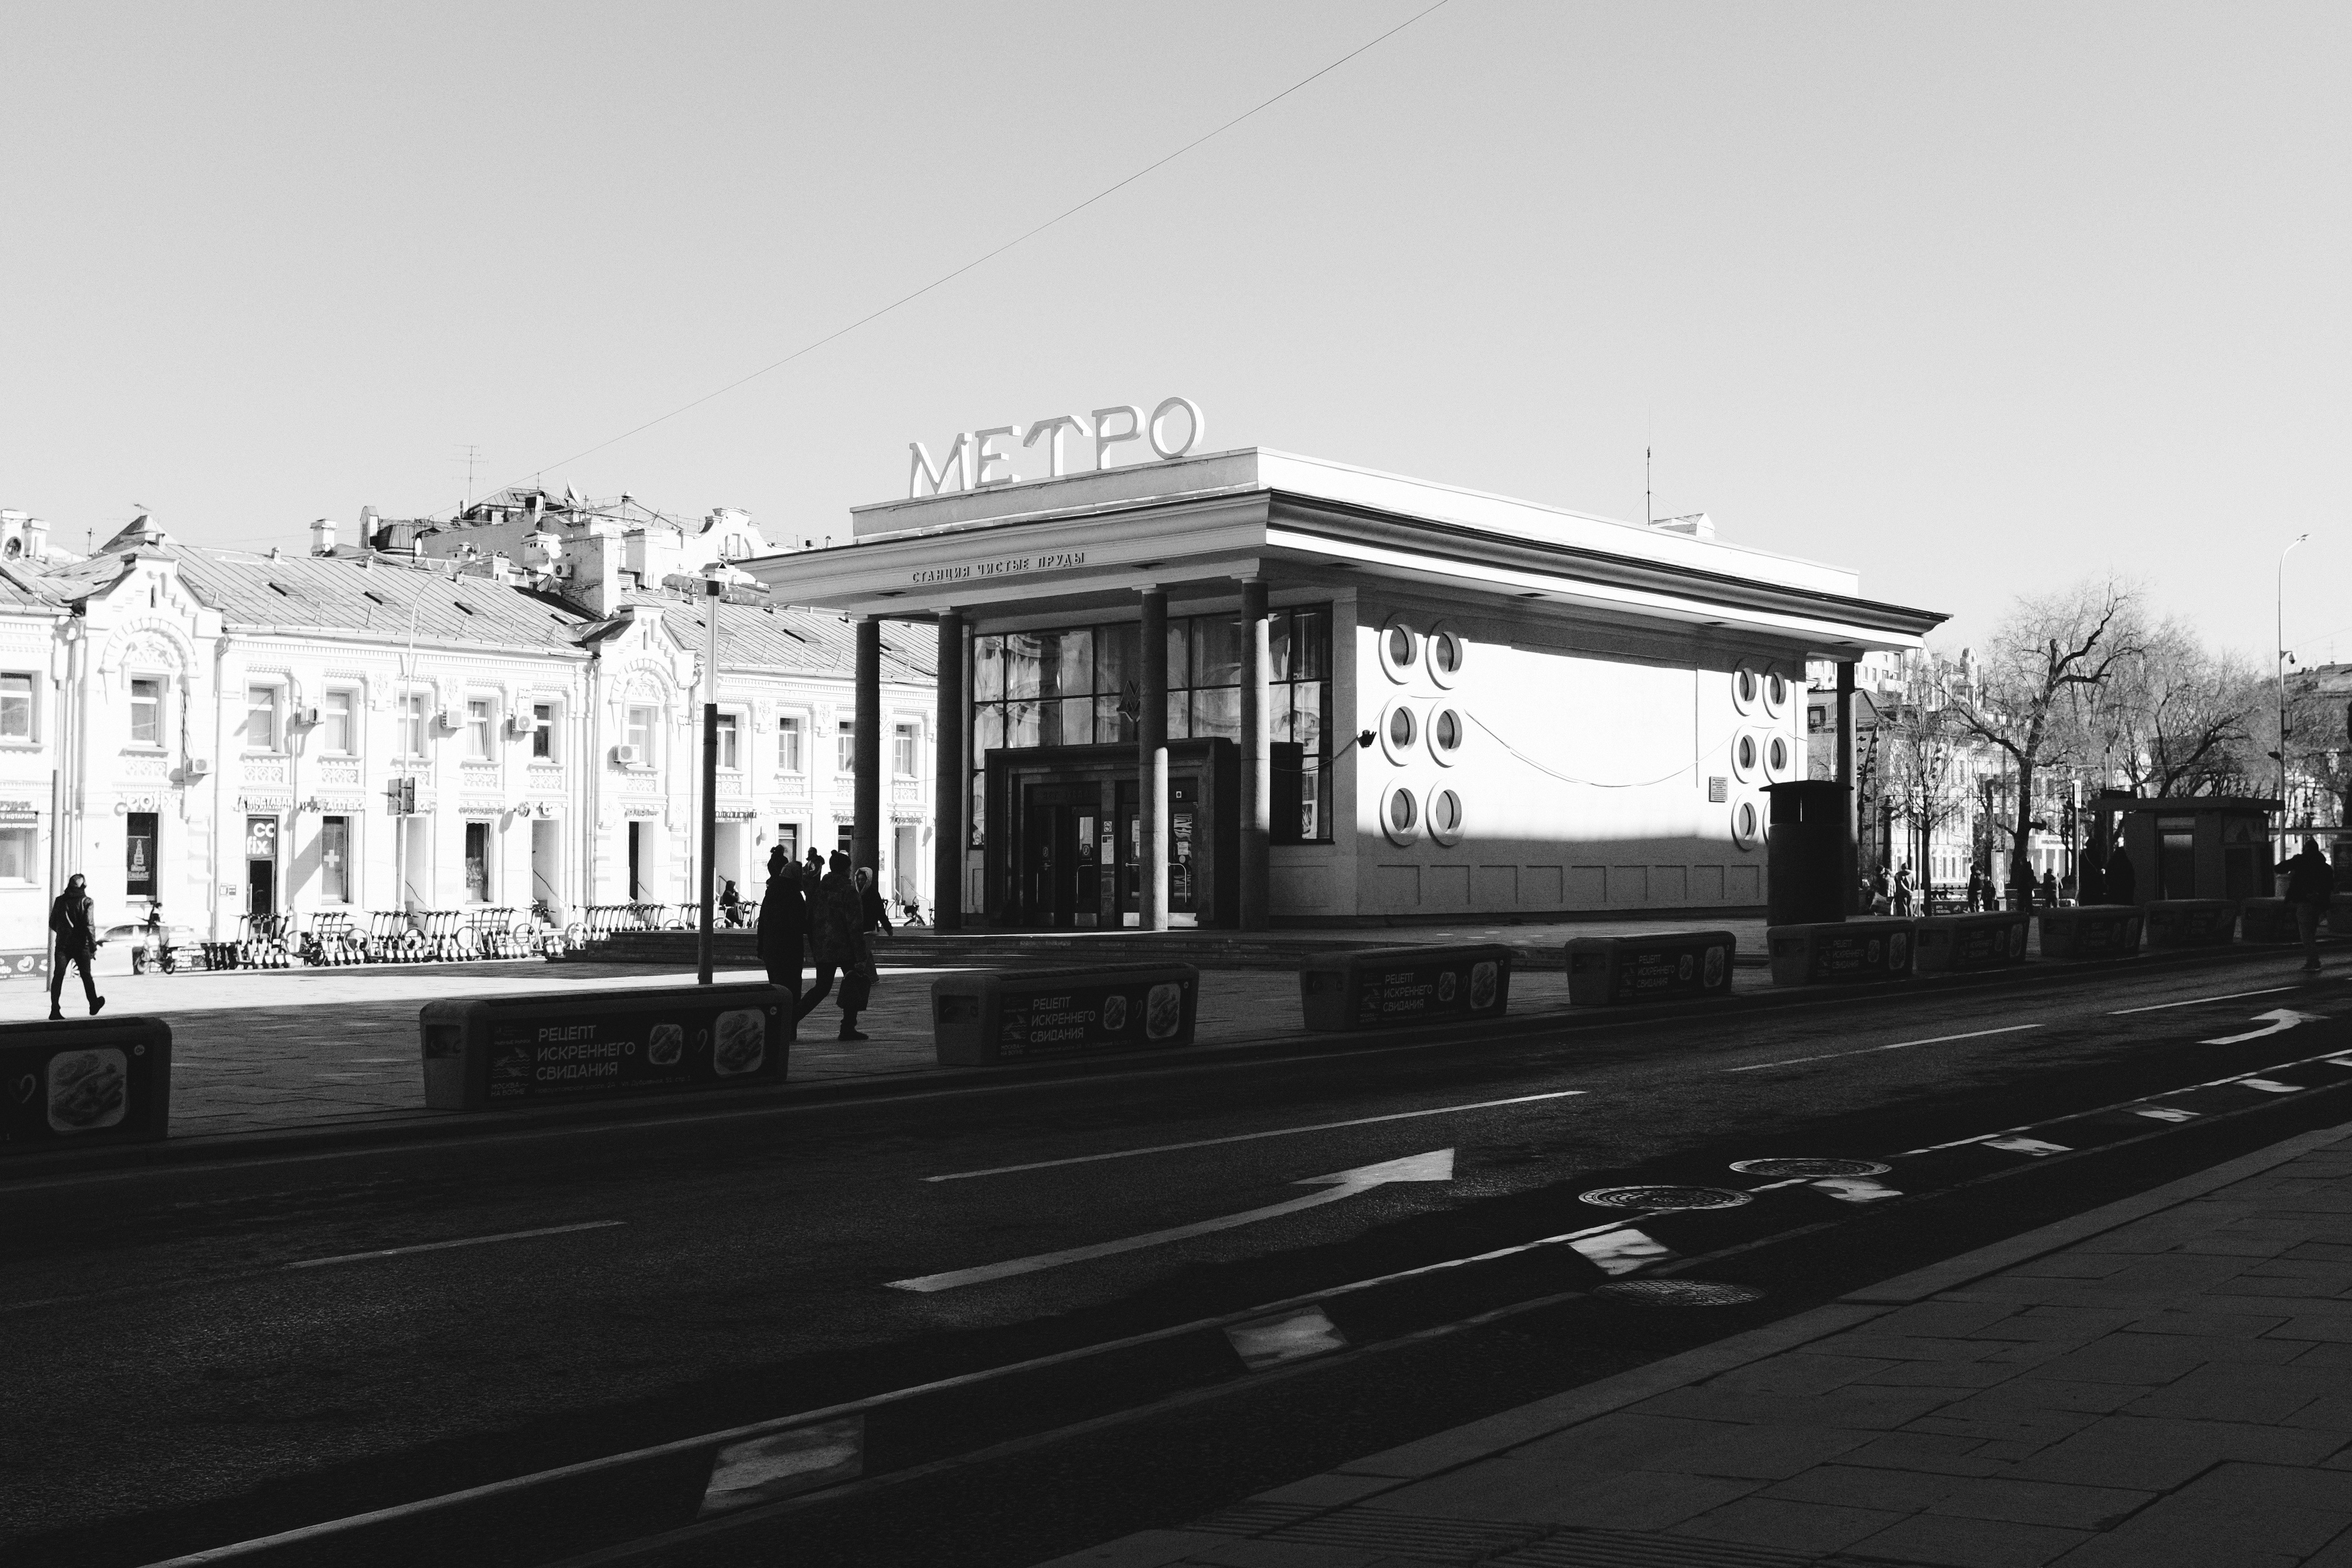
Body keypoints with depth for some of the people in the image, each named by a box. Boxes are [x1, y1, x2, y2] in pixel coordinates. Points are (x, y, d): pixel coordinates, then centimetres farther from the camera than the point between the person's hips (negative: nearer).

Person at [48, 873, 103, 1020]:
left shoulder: (60, 900, 4)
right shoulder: (86, 901, -7)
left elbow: (52, 924, 11)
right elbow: (89, 925, -15)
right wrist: (94, 947, -12)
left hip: (62, 944, 2)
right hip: (81, 945, -2)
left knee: (58, 976, -1)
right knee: (86, 975, 11)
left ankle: (55, 1009, -12)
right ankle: (94, 1005, 24)